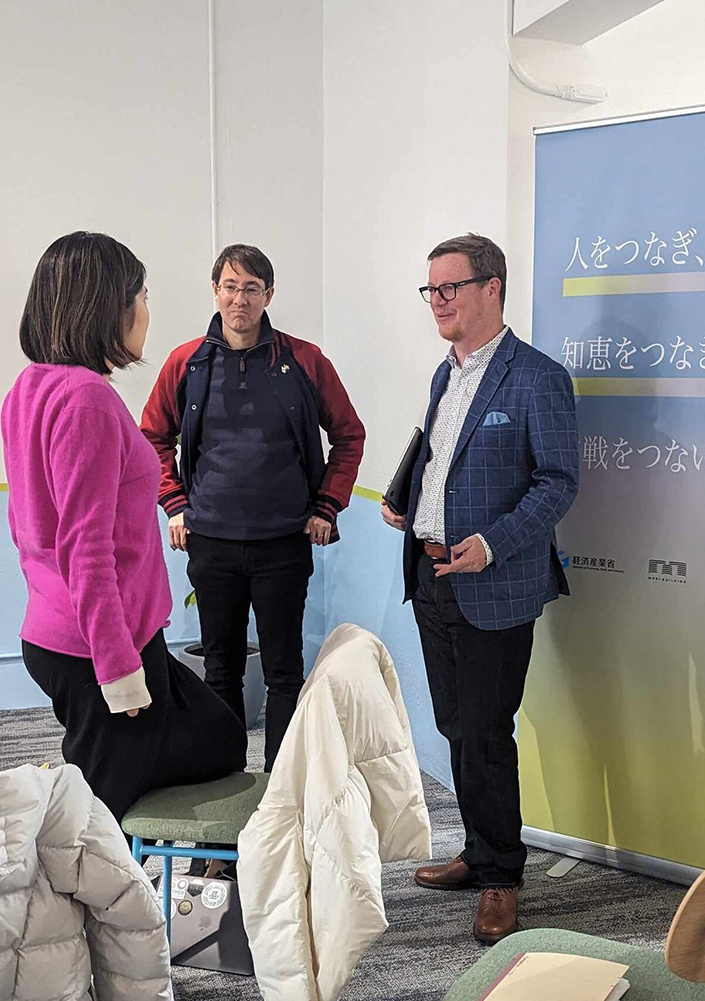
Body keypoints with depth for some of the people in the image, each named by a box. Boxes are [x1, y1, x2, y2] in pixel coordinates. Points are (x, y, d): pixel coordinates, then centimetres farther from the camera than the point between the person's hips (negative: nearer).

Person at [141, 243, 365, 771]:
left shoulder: (305, 361, -2)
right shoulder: (186, 363, 2)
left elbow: (349, 435, 8)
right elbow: (154, 438, 14)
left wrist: (327, 507, 1)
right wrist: (176, 504, 4)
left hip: (284, 542, -1)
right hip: (211, 543, 2)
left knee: (284, 670, 5)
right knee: (222, 667, 13)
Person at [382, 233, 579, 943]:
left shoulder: (536, 378, -11)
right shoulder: (445, 374, 14)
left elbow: (557, 481, -13)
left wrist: (491, 544, -23)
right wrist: (408, 507, 7)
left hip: (494, 585, -8)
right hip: (431, 574, 8)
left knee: (484, 734, -1)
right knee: (456, 727, 15)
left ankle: (500, 879, 16)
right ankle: (479, 854, 31)